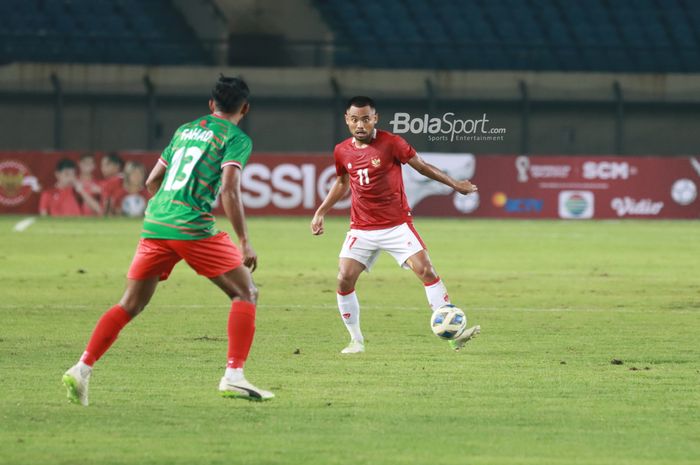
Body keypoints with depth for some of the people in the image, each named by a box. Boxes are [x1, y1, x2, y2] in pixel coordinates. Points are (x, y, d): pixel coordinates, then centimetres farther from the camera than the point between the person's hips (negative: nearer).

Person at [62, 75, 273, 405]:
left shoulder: (184, 130, 22)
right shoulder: (236, 139, 2)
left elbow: (152, 182, 25)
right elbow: (229, 190, -12)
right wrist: (244, 242, -11)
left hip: (155, 225, 6)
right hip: (193, 227, -6)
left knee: (130, 305, 11)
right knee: (245, 293, 6)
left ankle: (82, 369, -1)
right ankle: (233, 376, -6)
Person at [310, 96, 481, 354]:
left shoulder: (390, 143, -10)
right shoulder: (342, 151, 2)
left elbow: (421, 166, 1)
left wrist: (454, 183, 2)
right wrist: (320, 212, 21)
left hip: (397, 225, -3)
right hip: (361, 230, 3)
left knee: (426, 270, -14)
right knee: (344, 281, -9)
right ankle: (356, 340, 9)